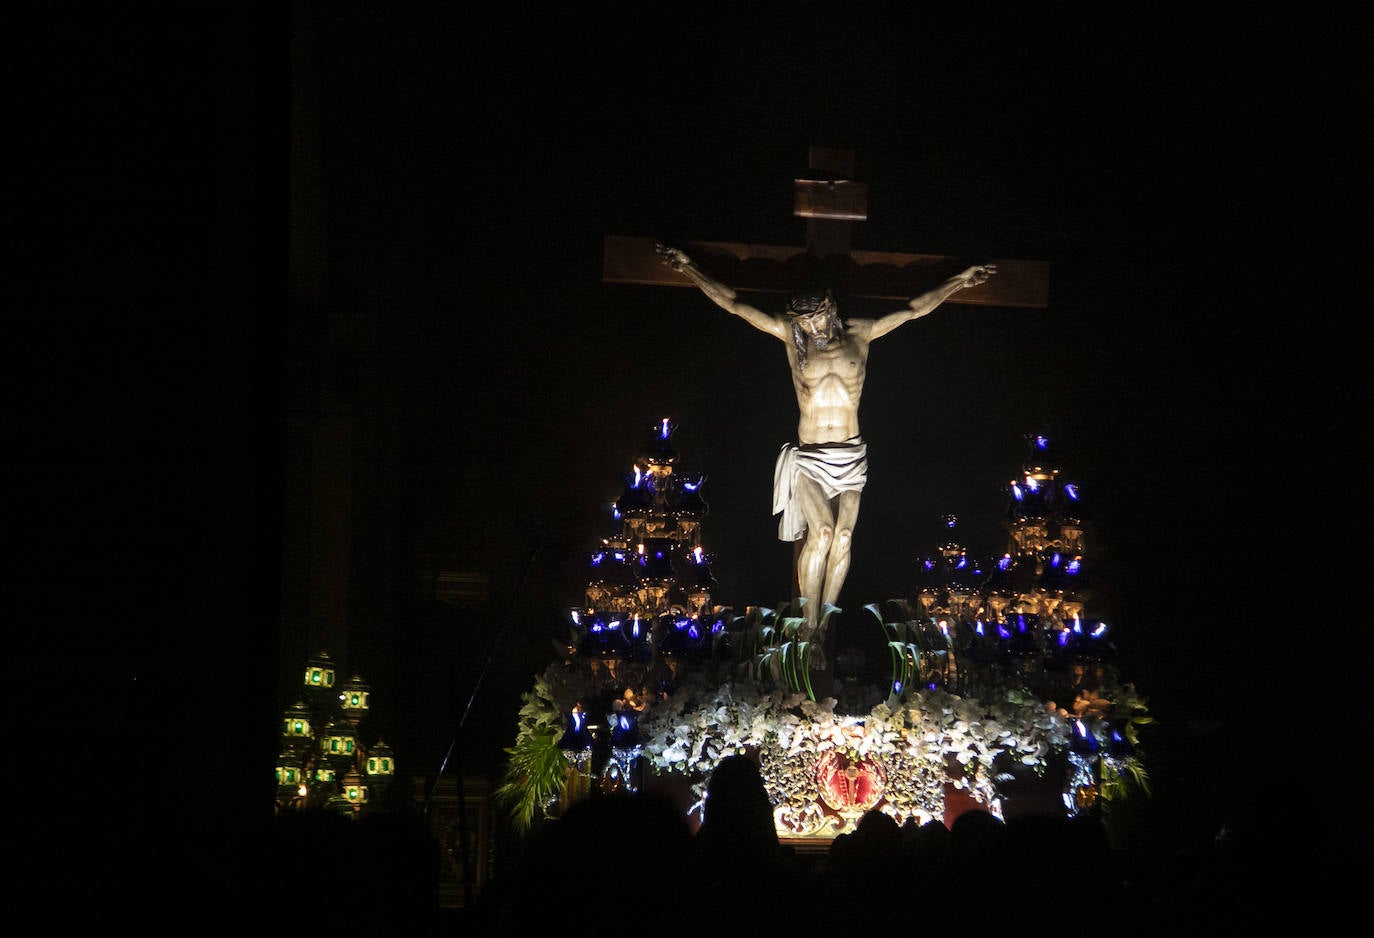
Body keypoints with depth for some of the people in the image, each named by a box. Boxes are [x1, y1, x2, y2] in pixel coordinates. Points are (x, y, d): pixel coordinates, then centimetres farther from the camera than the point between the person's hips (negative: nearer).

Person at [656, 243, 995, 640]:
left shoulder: (859, 334, 7)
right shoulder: (791, 336, 4)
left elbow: (915, 309, 12)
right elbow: (732, 303, 4)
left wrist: (961, 280, 13)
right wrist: (687, 267, 1)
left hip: (851, 455, 2)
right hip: (808, 456, -2)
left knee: (843, 535, -12)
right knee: (821, 531, -19)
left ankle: (826, 619, -5)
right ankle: (809, 622, -13)